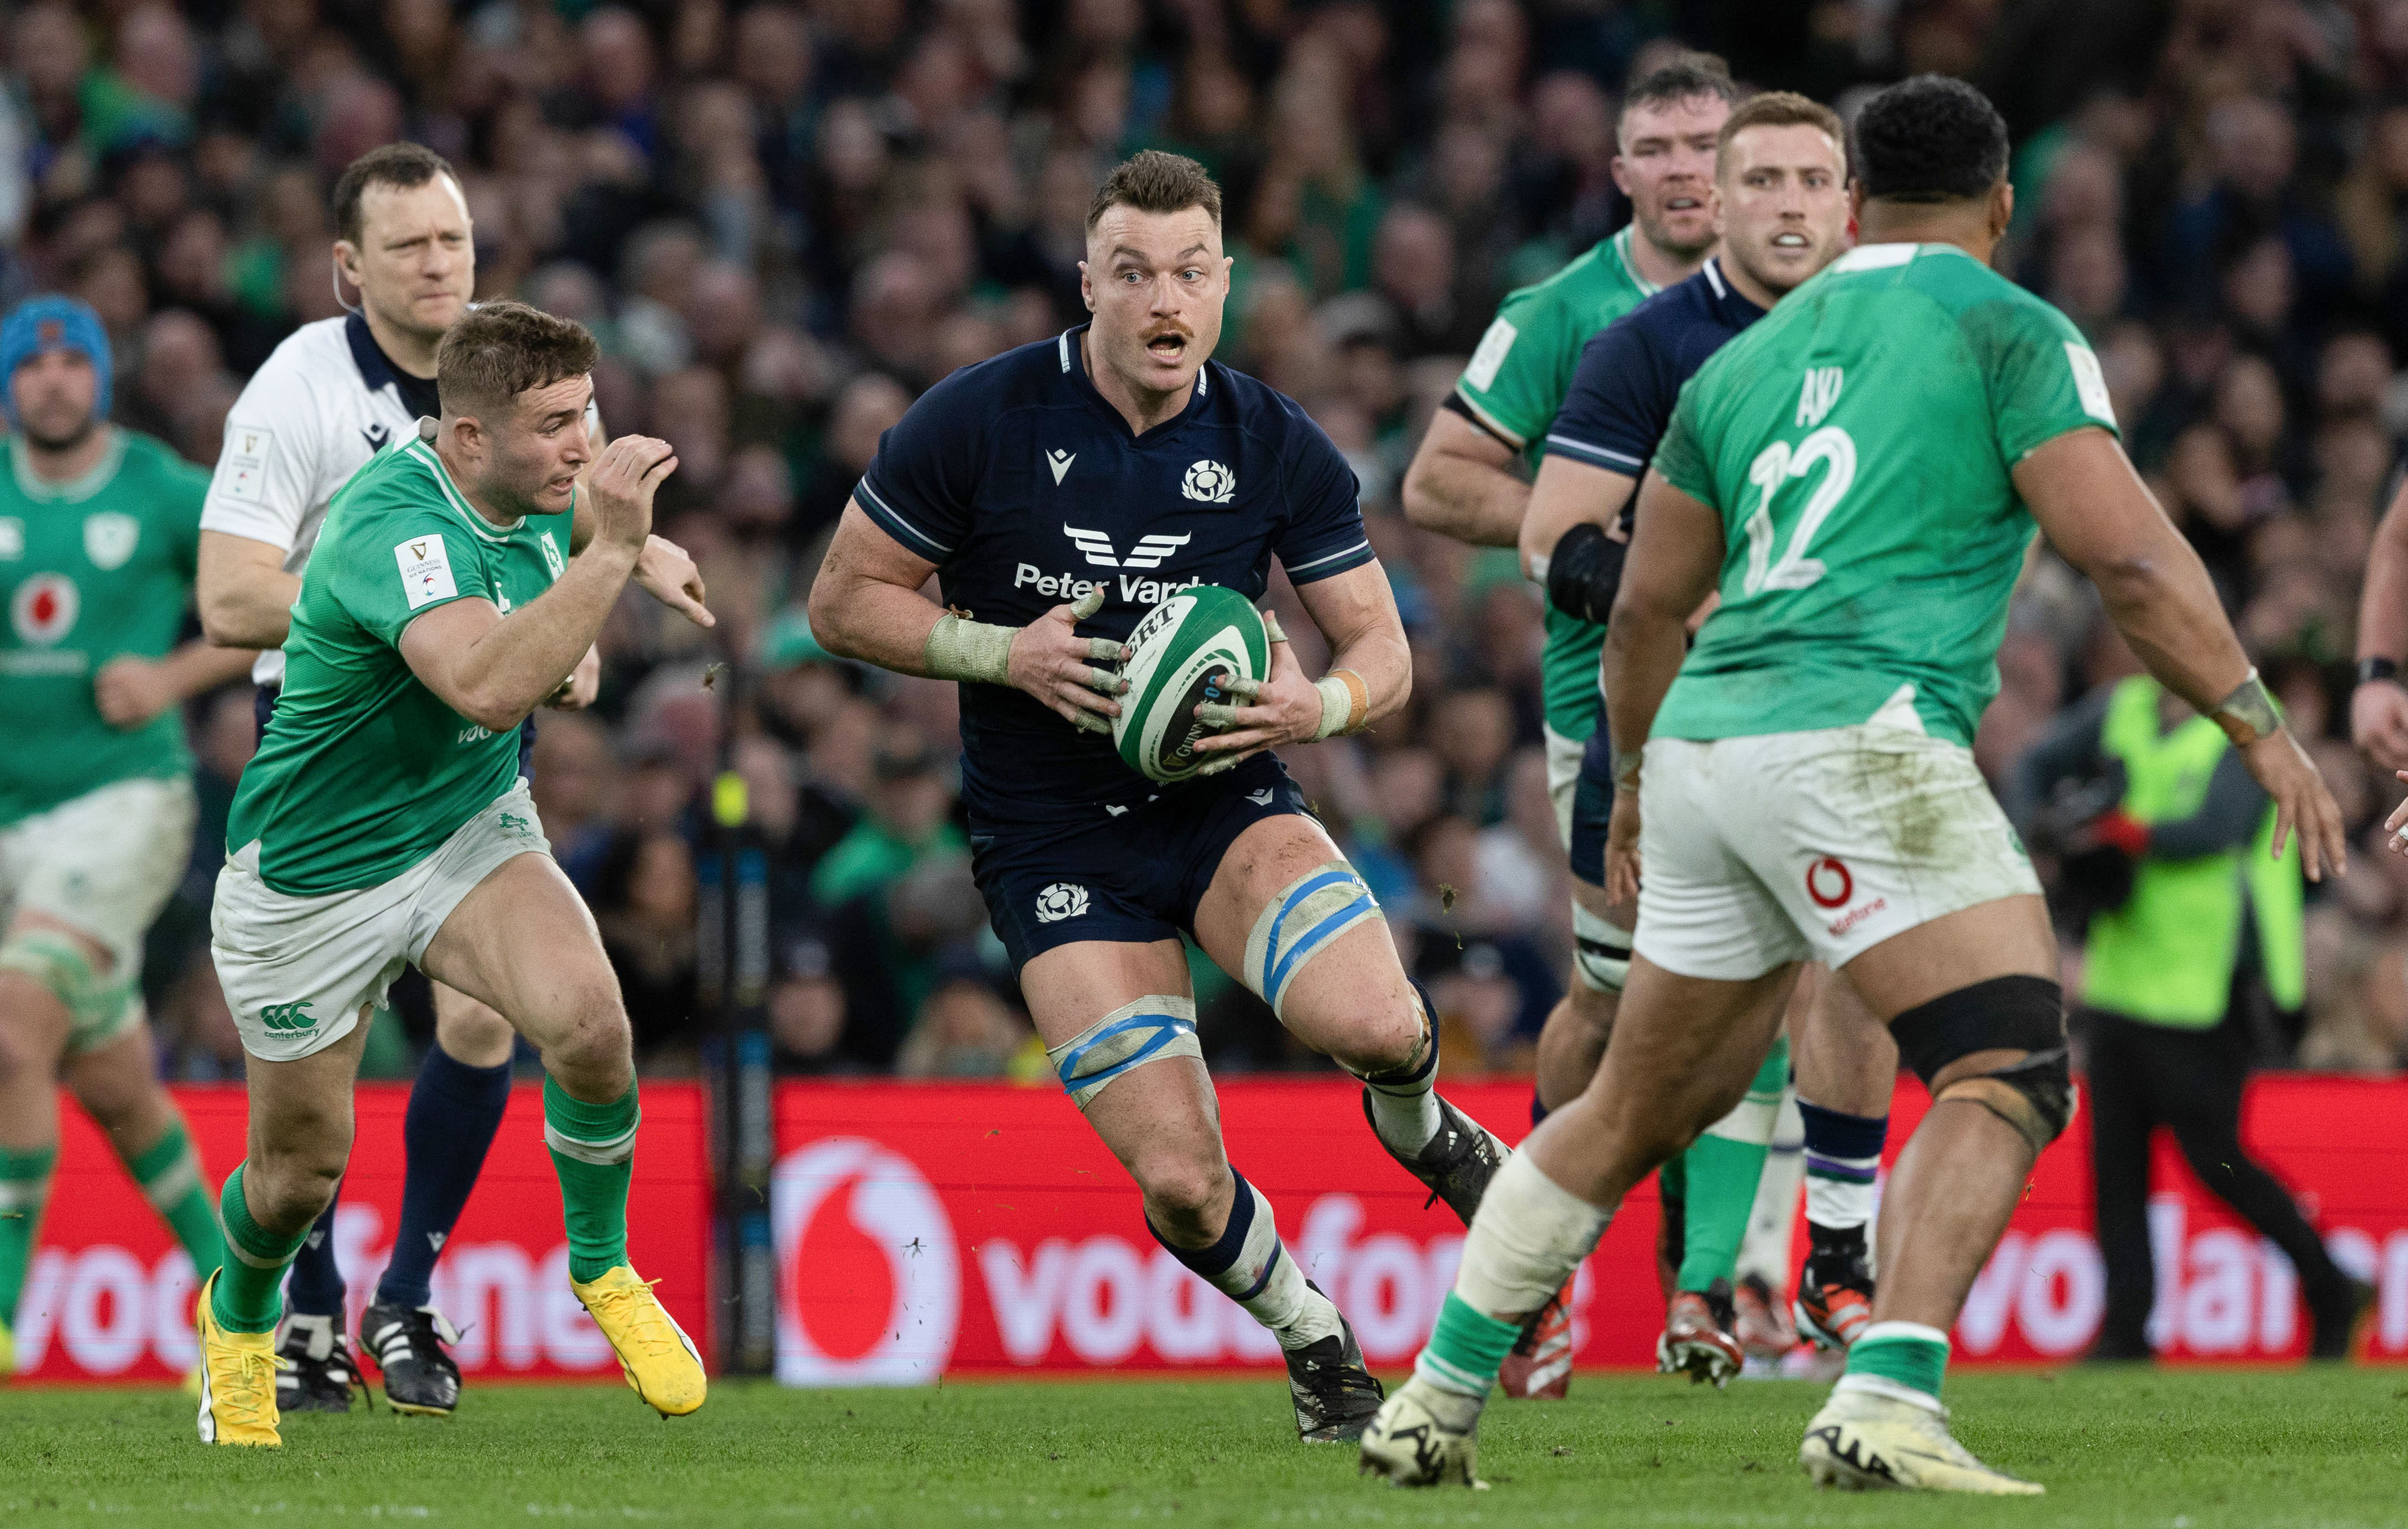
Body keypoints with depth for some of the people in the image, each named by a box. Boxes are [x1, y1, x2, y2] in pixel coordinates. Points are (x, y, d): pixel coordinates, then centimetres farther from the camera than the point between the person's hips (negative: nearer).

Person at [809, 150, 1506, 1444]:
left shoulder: (1275, 448, -3)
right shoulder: (979, 422, -10)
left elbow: (1383, 651, 3)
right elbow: (844, 602, -2)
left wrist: (1318, 702, -20)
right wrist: (1004, 651, -18)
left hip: (1223, 801, 1)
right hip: (1052, 841, -1)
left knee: (1372, 1021, -28)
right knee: (1179, 1178, -15)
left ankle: (1420, 1128, 11)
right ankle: (1313, 1337, 17)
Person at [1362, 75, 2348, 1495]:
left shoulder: (1752, 356, 21)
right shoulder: (2010, 332, 2)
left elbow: (1648, 603, 26)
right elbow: (2129, 555, -8)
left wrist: (1637, 782, 40)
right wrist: (2262, 728, -3)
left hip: (1706, 749, 7)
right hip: (1859, 746, -7)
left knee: (1637, 1111, 20)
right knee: (2009, 1075, -10)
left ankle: (1434, 1404, 24)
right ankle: (1886, 1404, -28)